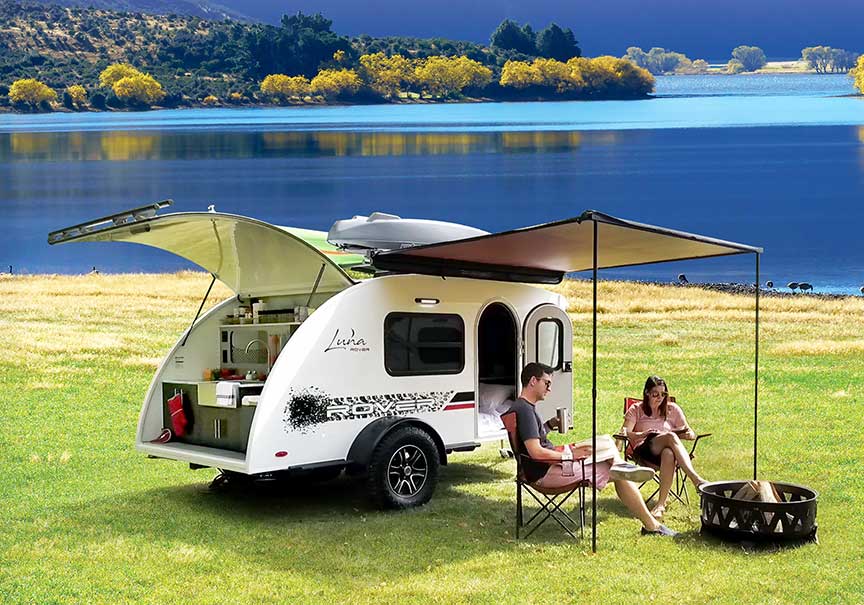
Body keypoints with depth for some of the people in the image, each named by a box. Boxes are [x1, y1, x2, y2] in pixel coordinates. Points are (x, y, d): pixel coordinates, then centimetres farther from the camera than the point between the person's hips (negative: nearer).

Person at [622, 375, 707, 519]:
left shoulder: (672, 409, 22)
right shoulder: (636, 410, 18)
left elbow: (692, 434, 15)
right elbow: (625, 433, 1)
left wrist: (688, 434, -11)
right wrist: (642, 434, -20)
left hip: (669, 450, 2)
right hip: (644, 451, -2)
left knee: (669, 454, -41)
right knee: (670, 436, -37)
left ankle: (662, 502, -49)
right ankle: (696, 479, -53)